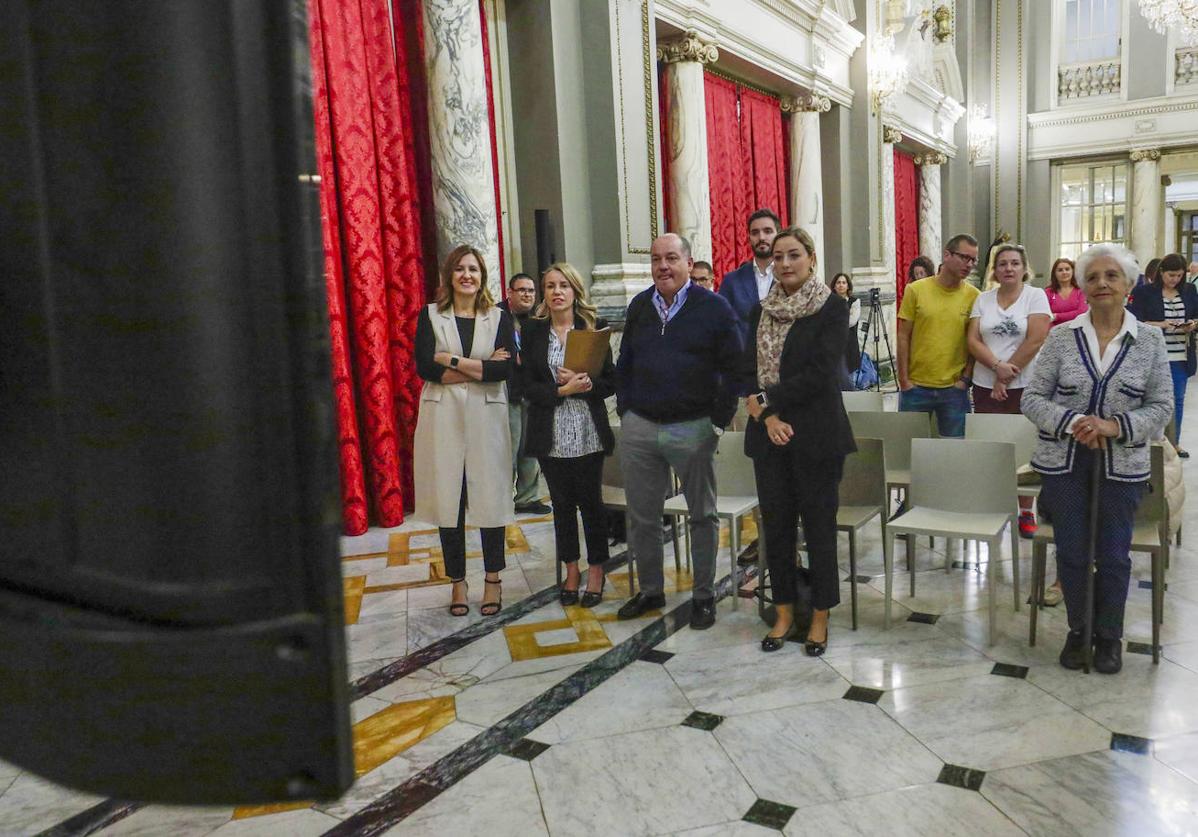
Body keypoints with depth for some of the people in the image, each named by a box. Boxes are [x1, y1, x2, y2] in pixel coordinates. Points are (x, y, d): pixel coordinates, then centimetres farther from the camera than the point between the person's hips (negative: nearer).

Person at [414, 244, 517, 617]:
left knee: (490, 499, 2)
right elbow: (424, 367, -8)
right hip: (443, 418, 0)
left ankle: (493, 580, 17)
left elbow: (506, 368, -8)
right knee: (448, 500, 4)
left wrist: (452, 360, -11)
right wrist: (481, 368, -12)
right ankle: (457, 582, 19)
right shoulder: (430, 315, 5)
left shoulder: (499, 317, 6)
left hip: (486, 418, 0)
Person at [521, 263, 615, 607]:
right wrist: (563, 390, -17)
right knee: (562, 502, 10)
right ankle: (571, 569, 25)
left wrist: (583, 383, -18)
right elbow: (529, 387, -3)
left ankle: (596, 569, 21)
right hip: (551, 434, 1)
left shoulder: (593, 327, 1)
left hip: (588, 433, -1)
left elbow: (610, 382, 0)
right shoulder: (533, 330, 3)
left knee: (591, 501, 5)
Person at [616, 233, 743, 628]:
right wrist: (625, 411, 8)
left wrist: (719, 421, -8)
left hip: (693, 429, -4)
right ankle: (650, 590, 27)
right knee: (642, 516, 11)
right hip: (639, 427, 4)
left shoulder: (714, 307, -5)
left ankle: (704, 596, 22)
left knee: (703, 515, 8)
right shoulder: (639, 306, 10)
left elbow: (733, 369, -5)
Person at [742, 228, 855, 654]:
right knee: (776, 525, 10)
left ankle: (820, 616, 21)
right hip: (769, 433, 4)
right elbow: (748, 371, 3)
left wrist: (767, 399, -11)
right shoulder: (760, 311, 10)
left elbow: (820, 373, -14)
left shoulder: (832, 308, -5)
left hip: (816, 434, -4)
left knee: (819, 525, 5)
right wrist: (766, 415, -12)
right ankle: (784, 613, 25)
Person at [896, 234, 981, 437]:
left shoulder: (974, 296, 1)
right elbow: (903, 338, 0)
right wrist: (903, 380, -3)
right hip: (915, 387, 0)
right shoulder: (916, 290, -2)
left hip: (954, 389, 1)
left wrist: (966, 378, -3)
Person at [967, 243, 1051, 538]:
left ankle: (1026, 512, 15)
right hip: (985, 387, 3)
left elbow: (1035, 340, -9)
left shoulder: (1036, 296, 0)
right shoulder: (983, 300, 9)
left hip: (1024, 385, -2)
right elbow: (973, 341, 2)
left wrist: (1006, 376, -9)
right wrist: (997, 366, -14)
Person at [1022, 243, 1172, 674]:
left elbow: (1161, 406, 0)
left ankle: (1109, 635, 31)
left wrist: (1116, 426, -17)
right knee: (1071, 553, 8)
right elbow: (1033, 398, -3)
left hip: (1121, 465, 0)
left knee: (1114, 556, 9)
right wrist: (1073, 422, -20)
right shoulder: (1061, 337, -2)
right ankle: (1078, 630, 30)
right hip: (1064, 461, 0)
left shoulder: (1150, 340, 0)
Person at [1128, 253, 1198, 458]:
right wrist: (1161, 324, -20)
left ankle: (1174, 441, 22)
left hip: (1181, 356, 4)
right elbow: (1137, 322, -8)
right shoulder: (1144, 292, -5)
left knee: (1178, 400, 11)